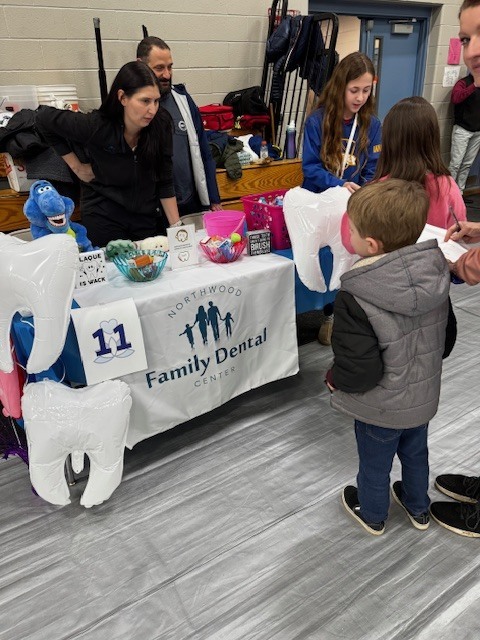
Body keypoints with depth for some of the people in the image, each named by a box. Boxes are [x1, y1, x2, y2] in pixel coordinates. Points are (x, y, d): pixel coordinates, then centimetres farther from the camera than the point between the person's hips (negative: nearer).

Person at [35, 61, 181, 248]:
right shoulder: (97, 126, -19)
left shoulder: (161, 125, -12)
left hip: (146, 218, 3)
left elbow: (165, 182, -4)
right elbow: (44, 119, -4)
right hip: (103, 218, -3)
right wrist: (76, 166, -4)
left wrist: (177, 227, -8)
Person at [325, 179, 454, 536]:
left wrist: (334, 380, -10)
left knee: (375, 464, 22)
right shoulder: (435, 276, -14)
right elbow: (446, 341, -1)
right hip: (424, 398, 6)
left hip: (381, 408, -5)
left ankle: (373, 515, 49)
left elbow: (359, 370, -31)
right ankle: (418, 509, 55)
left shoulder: (355, 299, -34)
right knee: (416, 453, 30)